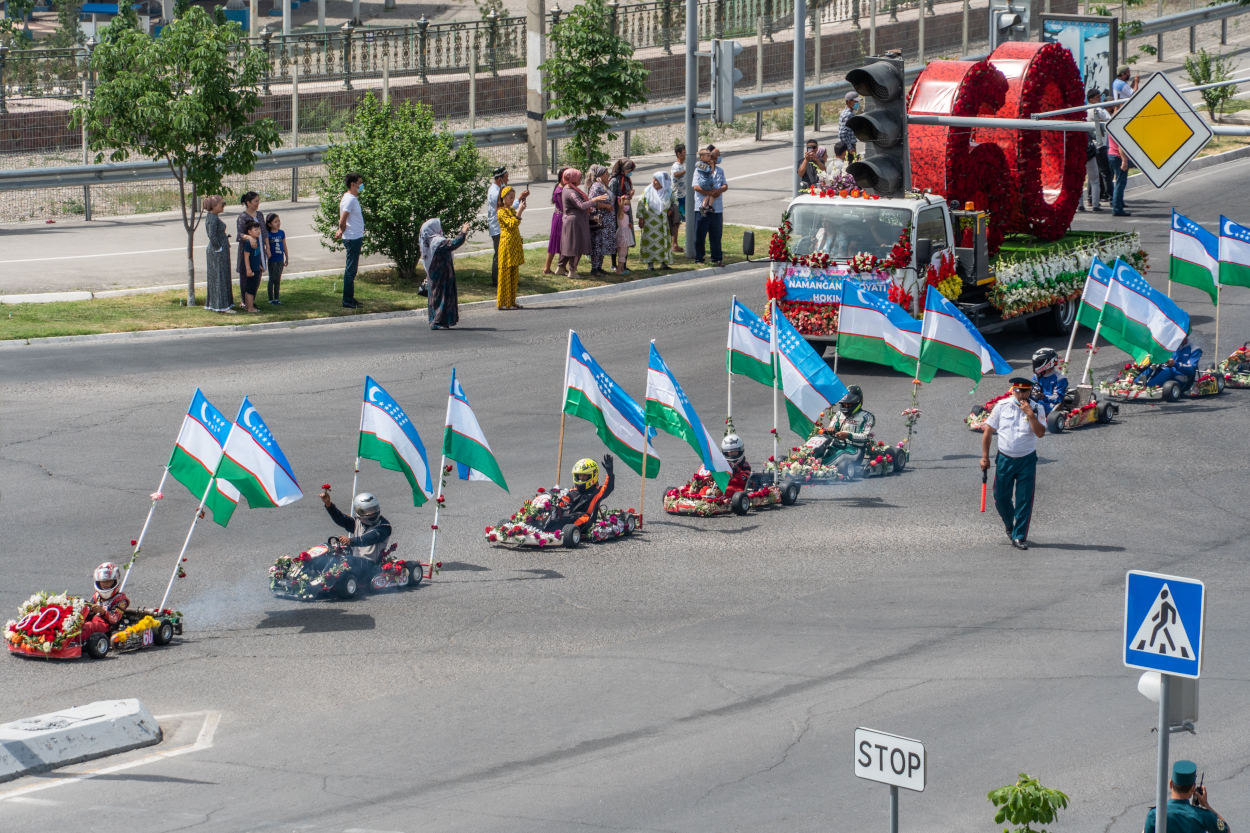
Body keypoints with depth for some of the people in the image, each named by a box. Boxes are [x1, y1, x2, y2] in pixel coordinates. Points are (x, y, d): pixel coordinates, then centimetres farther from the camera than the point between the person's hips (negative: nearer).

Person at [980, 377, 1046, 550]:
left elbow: (1040, 433, -15)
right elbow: (988, 431, 4)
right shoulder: (1002, 406, 0)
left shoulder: (1036, 409, -2)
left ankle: (1019, 536, 4)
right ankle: (1009, 524, 35)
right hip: (1004, 459, 1)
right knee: (1001, 497, 6)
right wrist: (985, 457, 1)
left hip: (1027, 461, -1)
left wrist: (1030, 414, -26)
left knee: (1024, 500, -4)